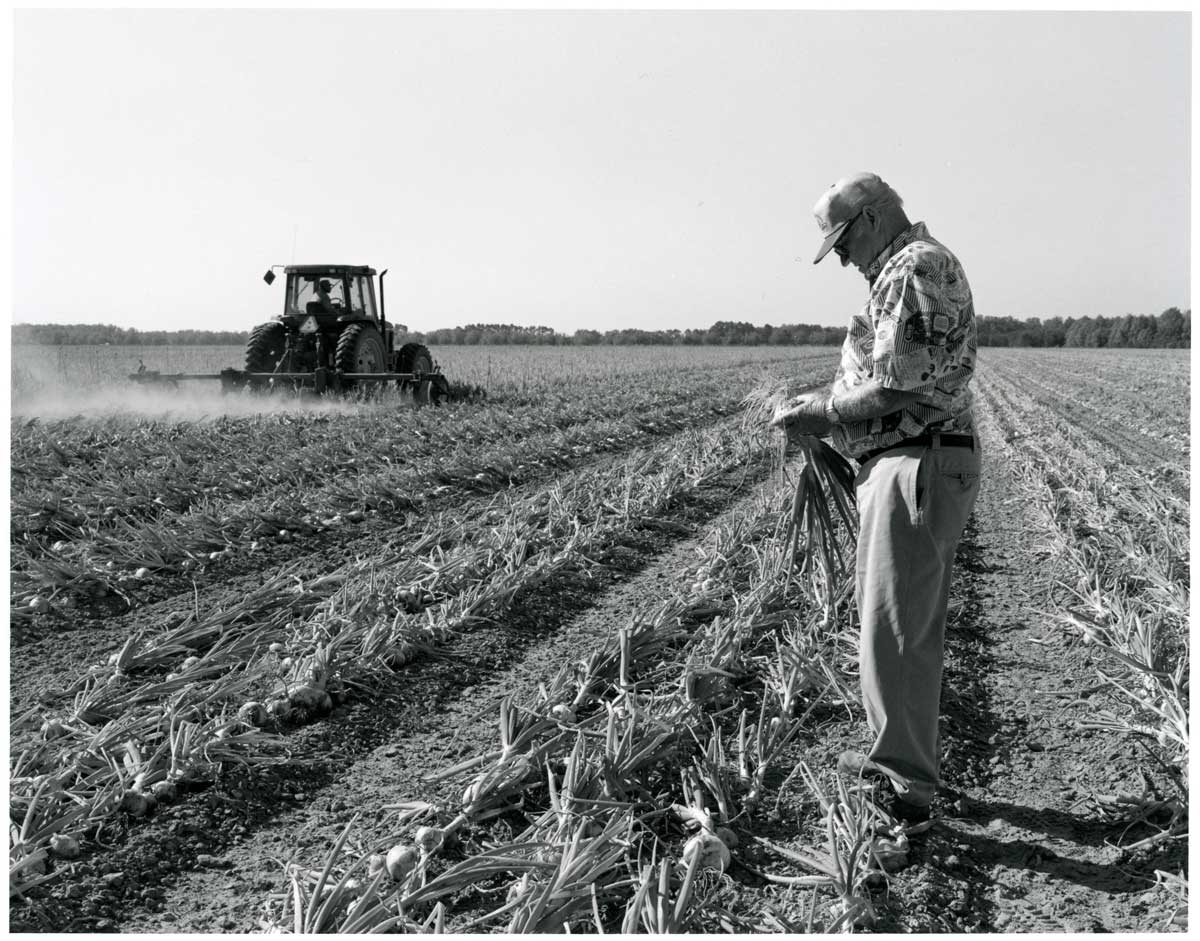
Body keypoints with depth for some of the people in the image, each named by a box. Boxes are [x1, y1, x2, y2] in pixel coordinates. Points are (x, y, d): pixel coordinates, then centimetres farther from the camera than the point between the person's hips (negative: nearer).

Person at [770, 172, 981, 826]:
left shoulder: (915, 267, -13)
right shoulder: (910, 271, 20)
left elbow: (895, 389, -21)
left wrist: (820, 413, -10)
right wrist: (828, 402, 10)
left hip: (917, 469, -11)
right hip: (912, 466, 11)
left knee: (893, 630, -5)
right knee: (909, 625, 16)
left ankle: (907, 787, 5)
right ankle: (901, 757, 28)